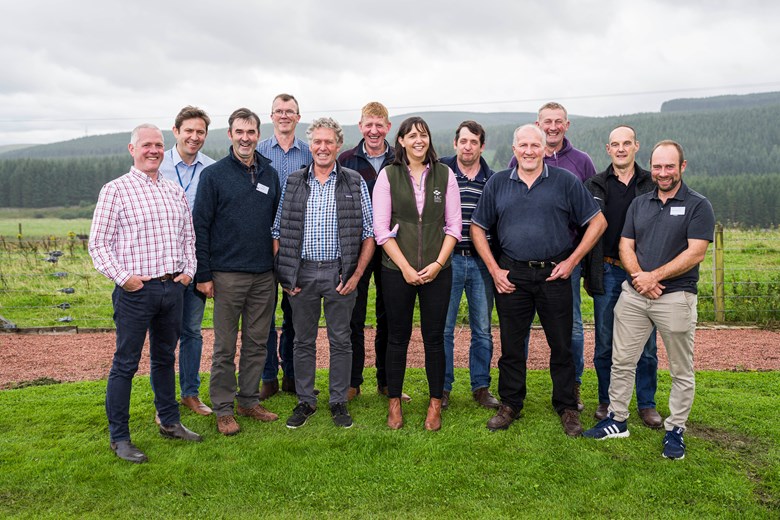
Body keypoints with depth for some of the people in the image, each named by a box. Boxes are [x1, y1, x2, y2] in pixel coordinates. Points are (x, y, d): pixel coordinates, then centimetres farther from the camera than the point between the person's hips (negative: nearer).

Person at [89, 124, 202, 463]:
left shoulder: (175, 191, 13)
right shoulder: (116, 190, -4)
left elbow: (188, 235, 19)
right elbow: (98, 243, -6)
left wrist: (188, 270, 6)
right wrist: (122, 276, -15)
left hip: (174, 287, 6)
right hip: (135, 290, -5)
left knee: (165, 357, 18)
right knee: (125, 364, 2)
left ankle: (169, 422, 30)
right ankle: (119, 437, 13)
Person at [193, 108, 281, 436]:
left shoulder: (270, 174, 10)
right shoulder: (214, 175, -3)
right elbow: (201, 227, -4)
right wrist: (203, 274, -9)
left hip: (264, 275, 4)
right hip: (228, 275, -4)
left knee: (257, 343, 11)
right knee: (225, 347, 4)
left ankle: (249, 400, 25)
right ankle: (223, 409, 16)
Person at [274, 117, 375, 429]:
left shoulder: (355, 183, 2)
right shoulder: (293, 183, 7)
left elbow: (369, 233, 1)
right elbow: (278, 232, 7)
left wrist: (357, 274, -7)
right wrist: (282, 273, -2)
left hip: (339, 273, -1)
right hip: (301, 272, 2)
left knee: (340, 341, 7)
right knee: (303, 341, 10)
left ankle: (339, 402, 21)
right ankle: (305, 401, 24)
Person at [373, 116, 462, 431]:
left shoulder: (444, 175, 5)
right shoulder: (388, 175, 1)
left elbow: (454, 225, 4)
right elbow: (381, 229, -3)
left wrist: (438, 263, -7)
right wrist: (405, 267, -10)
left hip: (437, 271, 1)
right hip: (397, 270, -1)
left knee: (434, 338, 6)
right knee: (398, 337, 7)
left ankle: (435, 404, 19)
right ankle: (394, 403, 22)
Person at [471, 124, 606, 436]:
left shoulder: (566, 181, 2)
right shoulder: (497, 183, 7)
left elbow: (597, 222, 4)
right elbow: (478, 227, 11)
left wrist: (572, 261, -3)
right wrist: (494, 269, 1)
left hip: (554, 274, -1)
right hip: (511, 276, 1)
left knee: (562, 345, 6)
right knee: (511, 345, 8)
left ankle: (567, 408, 22)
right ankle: (510, 405, 23)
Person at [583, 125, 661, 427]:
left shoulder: (652, 184, 5)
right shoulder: (595, 186, 6)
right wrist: (586, 273, 3)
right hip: (607, 273, 0)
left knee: (645, 343, 5)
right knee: (604, 343, 7)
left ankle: (647, 404, 20)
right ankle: (606, 401, 22)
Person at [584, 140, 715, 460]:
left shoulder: (698, 206, -2)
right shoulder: (639, 204, 12)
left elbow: (695, 253, -11)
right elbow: (626, 246, 8)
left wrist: (654, 276, -16)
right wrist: (639, 277, -10)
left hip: (676, 297, -4)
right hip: (633, 294, 4)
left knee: (681, 371, 6)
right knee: (621, 361, 8)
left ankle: (675, 430, 20)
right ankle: (617, 420, 21)